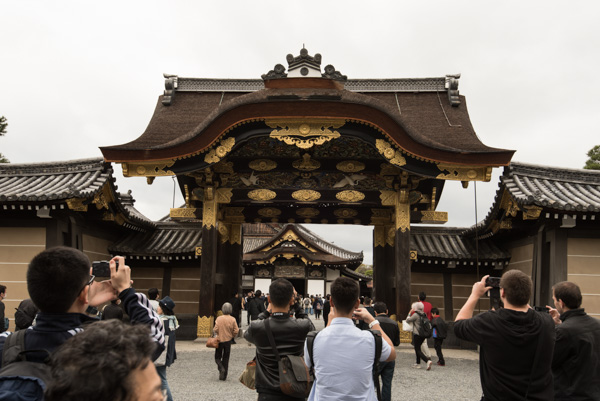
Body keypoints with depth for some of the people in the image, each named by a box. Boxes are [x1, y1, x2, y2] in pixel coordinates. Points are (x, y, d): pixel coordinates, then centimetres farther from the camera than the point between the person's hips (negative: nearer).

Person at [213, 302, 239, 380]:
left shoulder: (219, 318, -12)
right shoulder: (233, 319, -9)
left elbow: (215, 329, -13)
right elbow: (236, 331, -9)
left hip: (220, 340, -1)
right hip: (228, 341, 1)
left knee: (217, 357, 14)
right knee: (226, 358, 12)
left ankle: (221, 368, -13)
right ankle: (223, 376, 14)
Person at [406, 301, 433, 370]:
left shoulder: (415, 315, -13)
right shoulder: (424, 315, 8)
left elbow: (407, 320, -5)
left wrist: (409, 313, 6)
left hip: (417, 334, -8)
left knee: (418, 350, -4)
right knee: (418, 348, 22)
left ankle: (428, 361, -23)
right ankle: (418, 363, 26)